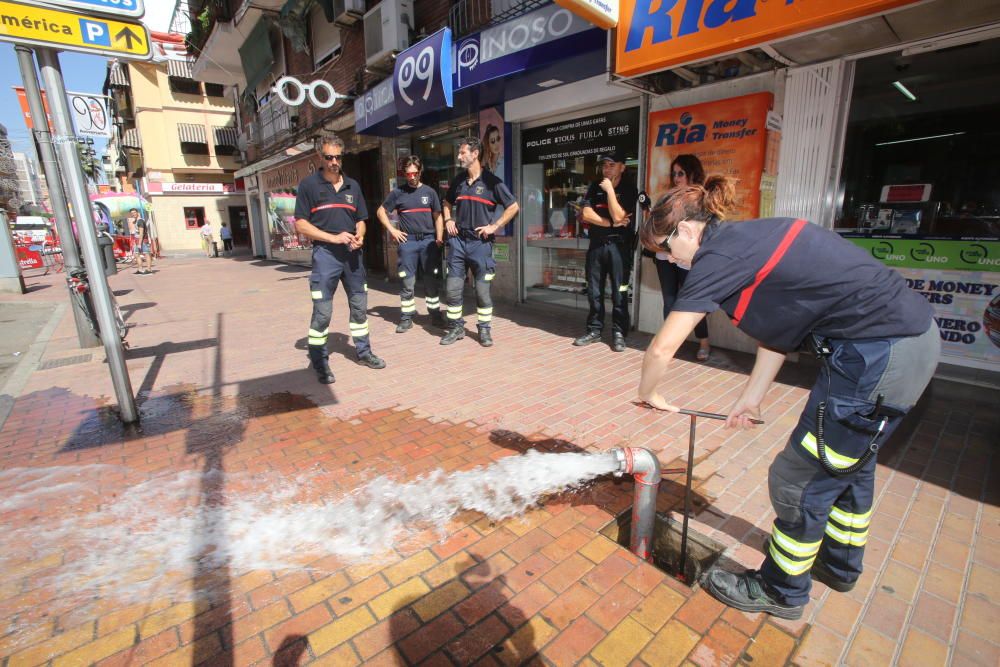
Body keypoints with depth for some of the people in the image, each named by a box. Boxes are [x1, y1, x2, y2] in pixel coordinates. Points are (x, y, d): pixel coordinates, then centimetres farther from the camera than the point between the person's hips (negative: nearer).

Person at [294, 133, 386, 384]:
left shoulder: (352, 185, 13)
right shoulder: (309, 184, 0)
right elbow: (300, 224, -5)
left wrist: (359, 237, -5)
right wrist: (334, 238, -15)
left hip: (352, 254, 5)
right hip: (325, 254, -4)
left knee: (359, 306, 11)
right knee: (322, 311, -4)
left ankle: (363, 351, 25)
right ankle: (319, 362, 9)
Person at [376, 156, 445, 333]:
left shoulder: (429, 191, 9)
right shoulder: (398, 193, 6)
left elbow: (437, 217, 9)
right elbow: (381, 211, 13)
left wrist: (439, 238, -2)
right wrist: (392, 230, 2)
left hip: (428, 240, 1)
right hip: (408, 241, -1)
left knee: (432, 280, 4)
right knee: (408, 282, 1)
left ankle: (435, 313, 16)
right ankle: (406, 317, 10)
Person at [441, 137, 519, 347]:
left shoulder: (491, 181, -5)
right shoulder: (458, 180, 10)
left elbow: (513, 207, -5)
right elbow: (448, 203, 28)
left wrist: (494, 226, -9)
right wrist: (448, 220, 10)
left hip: (480, 242, -4)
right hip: (458, 241, 5)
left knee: (483, 290, 3)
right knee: (453, 288, 4)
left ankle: (484, 329, 17)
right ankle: (456, 327, 18)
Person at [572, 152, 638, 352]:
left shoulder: (629, 189, -1)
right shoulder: (595, 187, 11)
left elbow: (617, 216, -15)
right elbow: (586, 214, -2)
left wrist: (610, 189, -12)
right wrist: (611, 223, -10)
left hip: (619, 246, -4)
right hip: (596, 244, 4)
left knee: (619, 292, -3)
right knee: (594, 291, 7)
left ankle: (619, 333, 6)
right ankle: (594, 330, 18)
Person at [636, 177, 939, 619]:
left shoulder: (719, 255, -17)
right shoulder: (748, 240, 11)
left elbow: (662, 348, -17)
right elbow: (780, 327, 16)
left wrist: (648, 395, 2)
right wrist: (752, 396, 18)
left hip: (878, 355, -10)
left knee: (799, 480, 5)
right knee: (849, 463, 26)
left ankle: (781, 591, 29)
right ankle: (840, 565, 51)